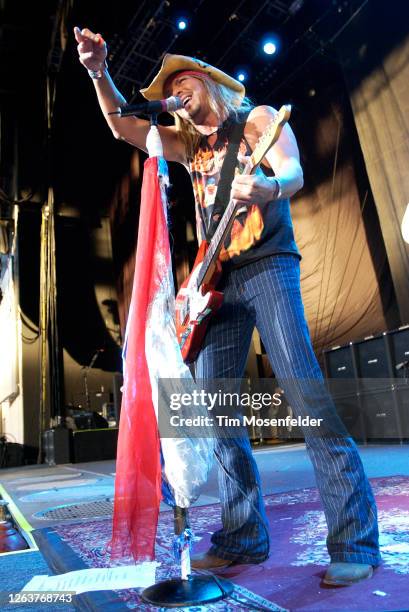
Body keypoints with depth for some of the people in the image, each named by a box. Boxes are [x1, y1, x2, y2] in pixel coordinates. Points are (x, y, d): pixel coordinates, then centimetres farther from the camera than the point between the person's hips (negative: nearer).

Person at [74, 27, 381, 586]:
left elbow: (293, 172, -7)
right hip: (217, 280, 6)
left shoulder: (257, 118, 11)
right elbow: (123, 126, 23)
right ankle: (244, 536, 9)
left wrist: (270, 188, -30)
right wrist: (99, 72, 9)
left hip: (267, 266, -5)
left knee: (307, 397, -14)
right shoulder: (190, 144, 25)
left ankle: (355, 541, -4)